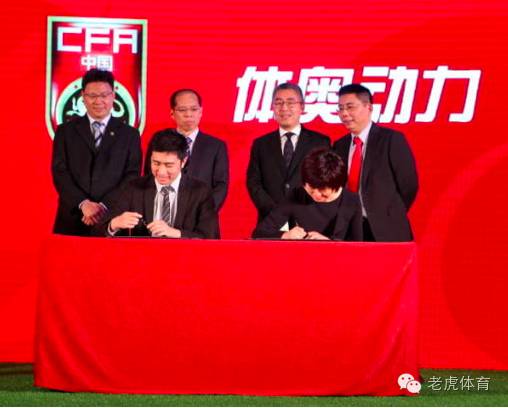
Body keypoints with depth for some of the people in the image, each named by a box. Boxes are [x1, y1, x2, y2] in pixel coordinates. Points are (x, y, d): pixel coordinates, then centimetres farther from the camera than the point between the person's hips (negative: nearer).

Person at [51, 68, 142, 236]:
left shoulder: (129, 134, 9)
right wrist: (83, 204, -13)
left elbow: (132, 176, 1)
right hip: (72, 221, 1)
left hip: (112, 221, 0)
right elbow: (60, 172, 1)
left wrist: (104, 206, -12)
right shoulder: (66, 131, 10)